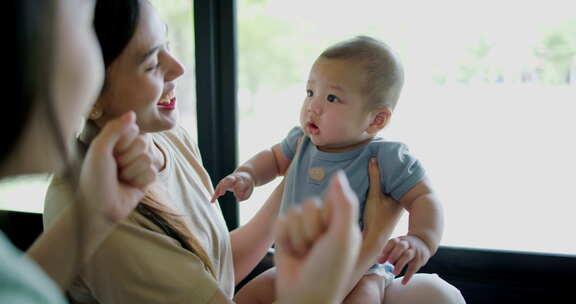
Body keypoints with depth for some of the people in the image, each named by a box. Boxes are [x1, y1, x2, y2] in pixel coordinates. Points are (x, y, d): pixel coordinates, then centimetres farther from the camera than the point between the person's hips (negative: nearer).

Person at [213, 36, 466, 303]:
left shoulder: (385, 158, -18)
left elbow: (424, 199, -17)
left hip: (361, 273, -5)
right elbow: (274, 158, 18)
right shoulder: (301, 142, -1)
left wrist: (421, 239, -36)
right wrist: (246, 174, -3)